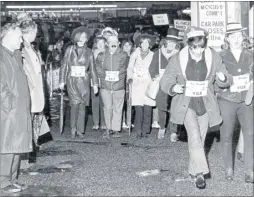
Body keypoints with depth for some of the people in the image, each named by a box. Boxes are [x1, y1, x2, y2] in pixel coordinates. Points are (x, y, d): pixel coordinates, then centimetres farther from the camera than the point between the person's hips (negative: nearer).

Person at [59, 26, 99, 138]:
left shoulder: (88, 52, 7)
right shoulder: (69, 50, 4)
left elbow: (92, 69, 10)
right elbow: (64, 66, 7)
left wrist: (95, 84, 8)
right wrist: (62, 81, 2)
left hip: (84, 82, 1)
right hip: (72, 81, -1)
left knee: (82, 106, 2)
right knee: (75, 104, -13)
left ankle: (80, 130, 12)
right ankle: (73, 129, -1)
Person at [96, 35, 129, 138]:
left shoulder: (123, 55, 3)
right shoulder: (101, 56, 6)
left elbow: (125, 69, 10)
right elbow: (98, 69, 13)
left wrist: (118, 76, 3)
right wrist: (105, 75, 4)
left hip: (119, 86, 0)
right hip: (105, 87, 0)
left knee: (117, 109, 3)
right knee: (107, 108, -3)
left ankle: (116, 129, 14)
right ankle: (108, 129, 10)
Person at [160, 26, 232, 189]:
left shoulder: (214, 58, -5)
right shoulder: (178, 59, -9)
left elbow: (226, 81, 3)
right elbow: (165, 81, -3)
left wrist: (223, 78, -22)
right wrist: (173, 87, -26)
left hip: (206, 105, 2)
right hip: (186, 104, -2)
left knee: (200, 140, 10)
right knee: (194, 135, -20)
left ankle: (193, 170, 29)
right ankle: (200, 173, -15)